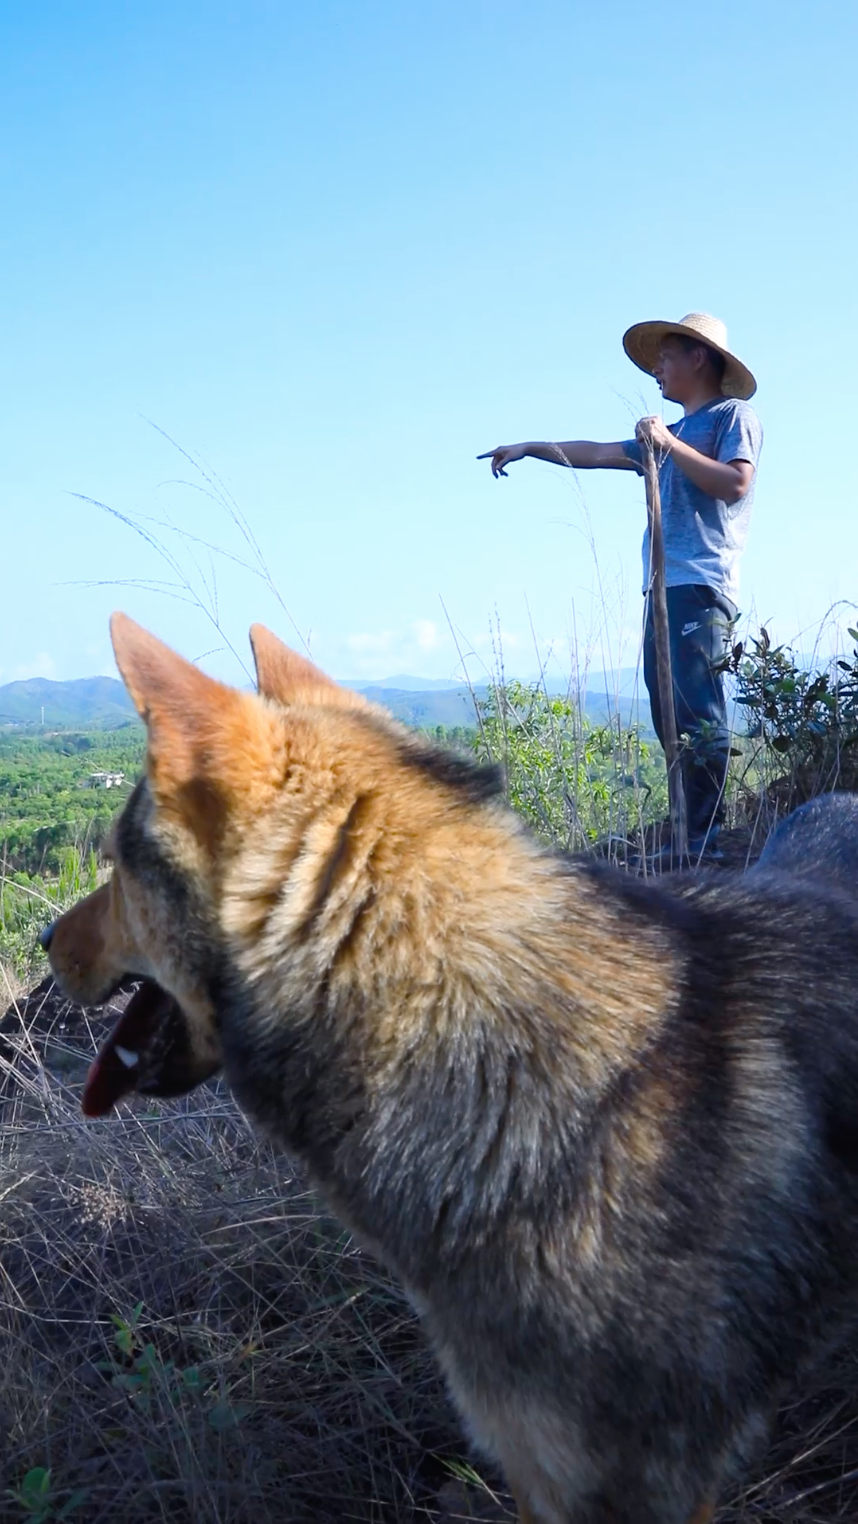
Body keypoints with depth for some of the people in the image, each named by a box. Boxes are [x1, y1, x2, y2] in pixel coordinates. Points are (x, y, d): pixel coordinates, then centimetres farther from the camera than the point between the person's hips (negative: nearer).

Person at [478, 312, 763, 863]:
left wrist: (668, 444, -8)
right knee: (671, 718, 2)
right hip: (664, 588, 8)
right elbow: (596, 454, 34)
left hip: (701, 587, -8)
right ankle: (690, 836, 2)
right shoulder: (673, 434, 29)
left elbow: (736, 483, -12)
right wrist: (531, 447, 38)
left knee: (699, 715, -15)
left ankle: (707, 842, -15)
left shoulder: (734, 415, 5)